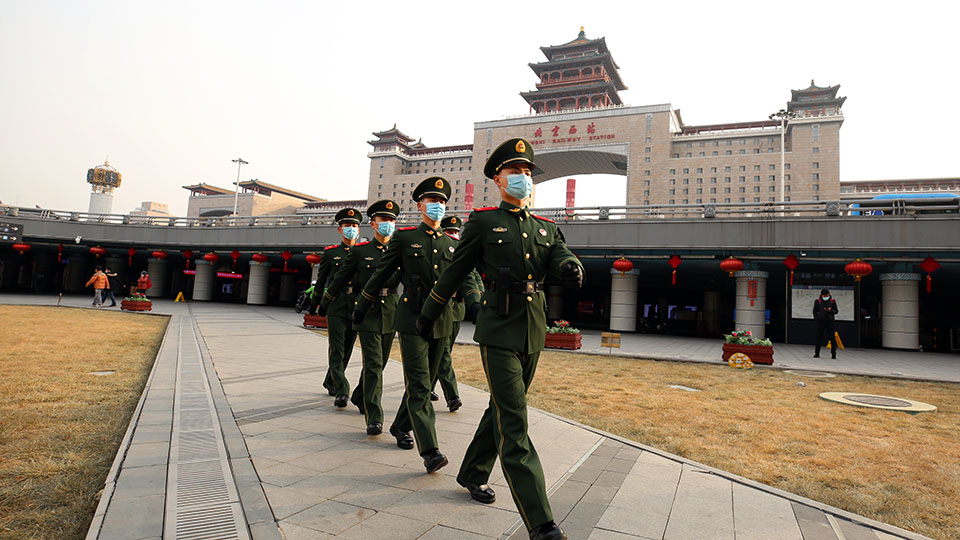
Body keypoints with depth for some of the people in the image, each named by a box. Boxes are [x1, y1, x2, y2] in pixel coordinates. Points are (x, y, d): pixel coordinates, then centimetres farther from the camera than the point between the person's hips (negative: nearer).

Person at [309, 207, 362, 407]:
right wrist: (314, 304, 13)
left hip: (356, 308, 3)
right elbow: (321, 280, 12)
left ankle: (330, 382, 31)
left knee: (346, 349, 11)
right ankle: (341, 392, -10)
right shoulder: (330, 253, 6)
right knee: (336, 350, -9)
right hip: (336, 307, -2)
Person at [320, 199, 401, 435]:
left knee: (379, 363, 16)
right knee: (373, 365, -11)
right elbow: (341, 279, 9)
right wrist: (324, 304, 16)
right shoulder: (360, 251, 1)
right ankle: (374, 417, -9)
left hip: (390, 315, 4)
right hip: (368, 314, -4)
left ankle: (359, 397, 40)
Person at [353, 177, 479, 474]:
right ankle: (430, 450, -11)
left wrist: (475, 301, -4)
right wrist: (362, 306, 11)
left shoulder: (452, 244, 13)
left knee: (424, 382, 14)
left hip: (442, 320, 5)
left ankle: (401, 427, 34)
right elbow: (381, 274, 6)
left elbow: (463, 279, 13)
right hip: (412, 318, -5)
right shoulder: (404, 237, 1)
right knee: (418, 385, -9)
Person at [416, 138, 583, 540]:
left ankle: (472, 474, 39)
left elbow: (562, 258, -3)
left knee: (502, 410, 18)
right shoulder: (483, 222, 2)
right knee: (513, 423, -9)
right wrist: (428, 314, 14)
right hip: (498, 330, -6)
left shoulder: (546, 228, 15)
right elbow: (455, 272, 7)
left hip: (533, 334, 6)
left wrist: (571, 269, -28)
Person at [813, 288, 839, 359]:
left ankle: (833, 354, 4)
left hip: (830, 321, 1)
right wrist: (816, 319, -3)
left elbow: (836, 311, 5)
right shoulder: (818, 301, 1)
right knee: (819, 338, 2)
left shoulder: (832, 301, 4)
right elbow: (815, 311, 7)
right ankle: (817, 353, 9)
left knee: (832, 338, -2)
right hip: (820, 321, -1)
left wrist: (830, 310, -15)